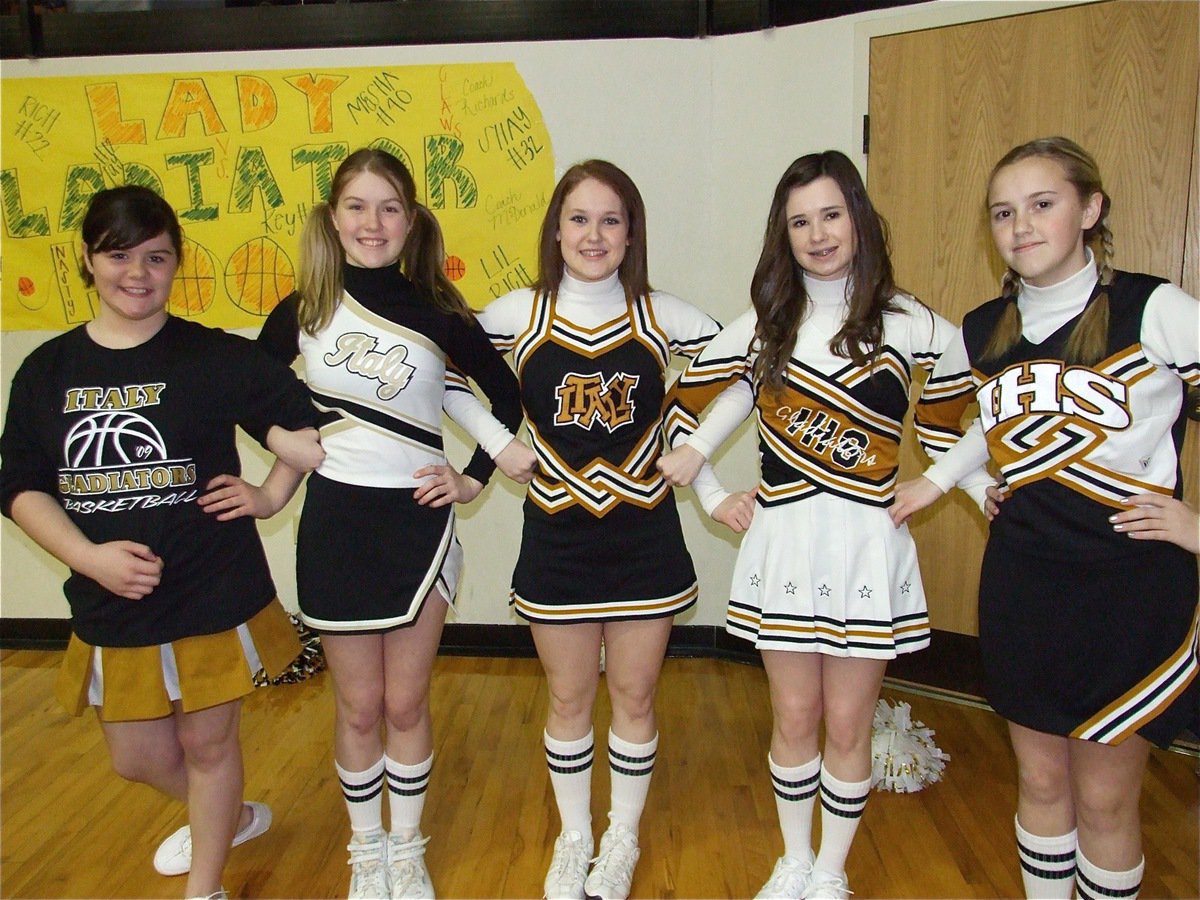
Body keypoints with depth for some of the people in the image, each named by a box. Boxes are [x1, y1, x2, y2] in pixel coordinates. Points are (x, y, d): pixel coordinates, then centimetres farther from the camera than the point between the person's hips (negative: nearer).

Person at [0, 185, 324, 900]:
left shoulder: (216, 357, -9)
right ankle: (234, 818, 50)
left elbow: (296, 431, -12)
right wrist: (90, 557, -13)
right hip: (110, 605, 4)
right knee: (137, 758, 18)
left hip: (214, 597, -4)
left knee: (208, 741, 12)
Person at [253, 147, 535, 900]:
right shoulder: (304, 310, -1)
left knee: (406, 703, 11)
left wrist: (476, 477, 1)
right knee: (358, 706, 12)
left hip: (418, 523, -1)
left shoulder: (439, 313, -4)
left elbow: (507, 396, 6)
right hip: (336, 521, 1)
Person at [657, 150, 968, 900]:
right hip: (783, 544, 2)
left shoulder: (911, 325, -2)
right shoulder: (764, 325, 6)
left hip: (867, 548, -2)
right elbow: (699, 387, 16)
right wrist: (706, 477, 6)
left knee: (848, 727, 8)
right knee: (794, 720, 12)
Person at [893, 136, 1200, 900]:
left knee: (1104, 798, 11)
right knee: (1041, 781, 18)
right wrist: (939, 479, 11)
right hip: (1020, 583, 4)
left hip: (1132, 587, -4)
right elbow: (947, 408, 23)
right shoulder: (982, 333, 3)